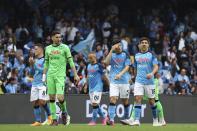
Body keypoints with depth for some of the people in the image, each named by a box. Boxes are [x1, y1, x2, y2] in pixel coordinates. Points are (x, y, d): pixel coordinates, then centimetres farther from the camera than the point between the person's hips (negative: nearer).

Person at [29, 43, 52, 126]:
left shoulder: (44, 59, -4)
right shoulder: (35, 60, 17)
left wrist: (35, 64, -12)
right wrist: (31, 64, 5)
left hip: (42, 83, -7)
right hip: (34, 84, 7)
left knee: (42, 102, -17)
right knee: (35, 103, 2)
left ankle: (49, 116, 5)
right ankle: (38, 121, 5)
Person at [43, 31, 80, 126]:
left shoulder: (65, 48, 1)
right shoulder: (48, 48, 11)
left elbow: (71, 62, 0)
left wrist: (75, 75, -5)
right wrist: (44, 75, 13)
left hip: (60, 75, -3)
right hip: (50, 75, 4)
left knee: (60, 97, -15)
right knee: (52, 98, 1)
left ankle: (64, 112, 14)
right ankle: (54, 120, 7)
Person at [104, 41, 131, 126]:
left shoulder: (125, 55, 3)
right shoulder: (112, 55, 9)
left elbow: (127, 67, -7)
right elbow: (106, 62, -9)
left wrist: (120, 74, -24)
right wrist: (111, 50, -12)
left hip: (124, 81, 0)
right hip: (113, 81, 1)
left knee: (125, 101, 7)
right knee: (112, 99, -14)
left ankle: (126, 118, 24)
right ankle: (111, 119, -20)